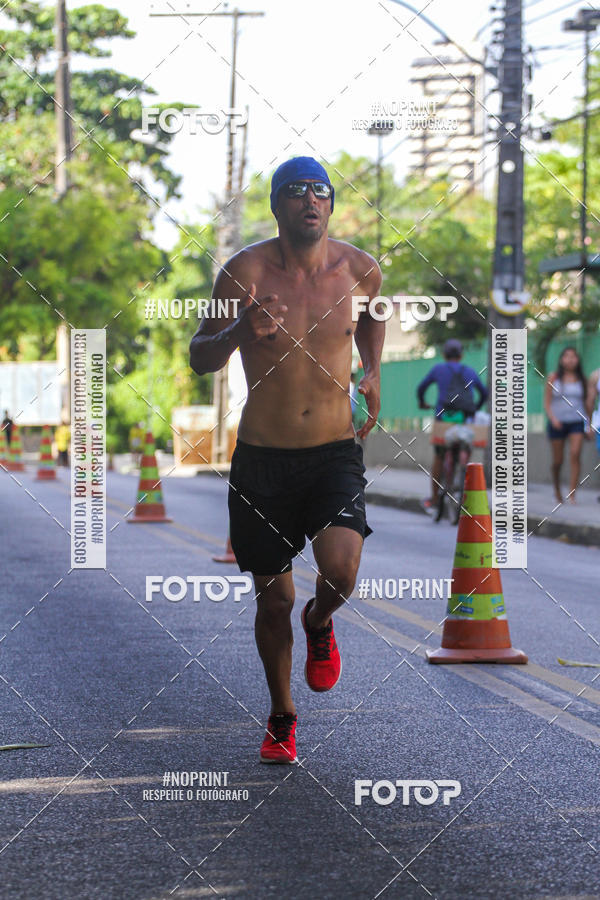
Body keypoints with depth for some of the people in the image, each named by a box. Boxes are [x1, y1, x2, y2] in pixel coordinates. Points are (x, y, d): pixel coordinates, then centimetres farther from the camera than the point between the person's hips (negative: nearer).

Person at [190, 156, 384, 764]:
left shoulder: (360, 270, -1)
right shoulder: (245, 271, -9)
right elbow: (199, 359, -9)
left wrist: (372, 372, 13)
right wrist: (238, 332, -28)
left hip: (334, 453, 1)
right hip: (261, 457, 0)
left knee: (340, 571, -23)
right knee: (273, 601, 6)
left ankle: (319, 623, 15)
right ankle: (282, 715, 30)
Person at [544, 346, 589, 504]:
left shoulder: (581, 379, 7)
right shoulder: (553, 377, 2)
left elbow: (585, 402, 13)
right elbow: (547, 403, 1)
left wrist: (588, 424, 10)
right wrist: (553, 418, -16)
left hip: (577, 421, 1)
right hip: (558, 423, 0)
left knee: (575, 454, -18)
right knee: (558, 460, 4)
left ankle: (572, 494, -18)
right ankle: (557, 489, 30)